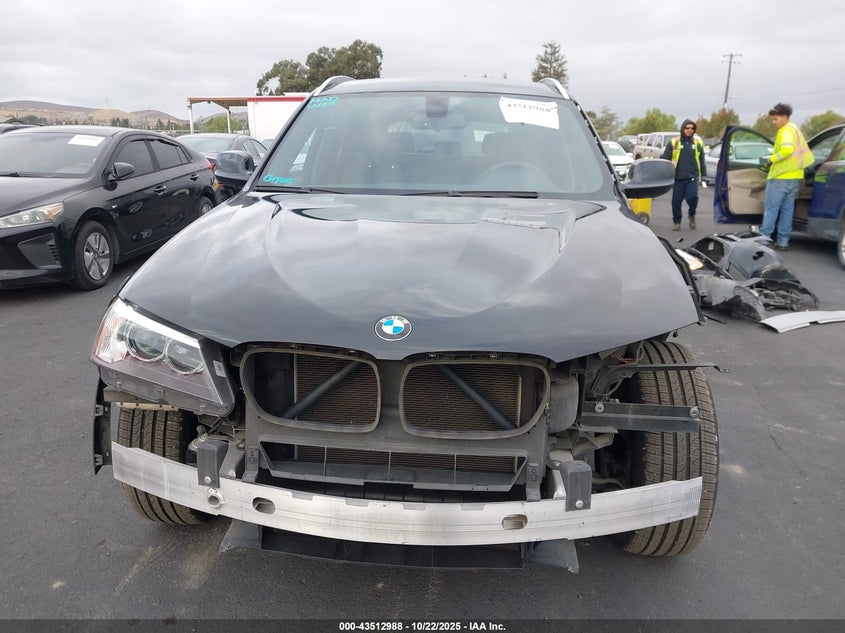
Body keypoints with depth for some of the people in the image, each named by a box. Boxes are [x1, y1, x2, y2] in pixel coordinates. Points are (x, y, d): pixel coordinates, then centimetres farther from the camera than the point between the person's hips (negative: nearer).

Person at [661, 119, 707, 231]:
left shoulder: (698, 143, 10)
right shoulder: (674, 142, 3)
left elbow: (702, 160, 15)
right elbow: (665, 158, 1)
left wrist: (704, 174, 12)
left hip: (692, 177, 0)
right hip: (677, 178, 0)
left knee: (692, 197, -14)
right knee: (676, 201, 3)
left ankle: (692, 214, 16)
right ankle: (677, 222, 18)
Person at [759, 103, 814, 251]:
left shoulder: (786, 130, -10)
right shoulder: (795, 130, 20)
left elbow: (787, 149, -27)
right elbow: (802, 152, 23)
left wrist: (771, 159, -16)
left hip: (781, 177, -9)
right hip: (796, 177, 9)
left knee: (771, 209, -4)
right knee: (787, 209, 10)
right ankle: (783, 241, 11)